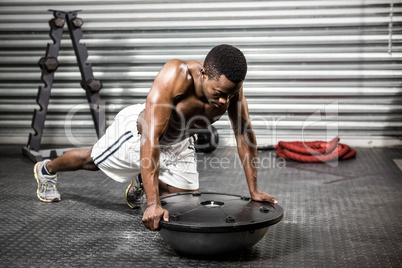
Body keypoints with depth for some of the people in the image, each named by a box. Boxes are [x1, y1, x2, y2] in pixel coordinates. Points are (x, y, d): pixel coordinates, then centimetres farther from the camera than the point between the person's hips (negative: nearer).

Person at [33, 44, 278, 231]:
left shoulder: (230, 84, -29)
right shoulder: (176, 75, -45)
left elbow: (245, 134, -18)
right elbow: (150, 139, -48)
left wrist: (254, 189, -18)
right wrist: (153, 203, -51)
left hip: (178, 142, 5)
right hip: (137, 131, -4)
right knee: (91, 160, 20)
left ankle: (142, 184, 39)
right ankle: (47, 169, 53)